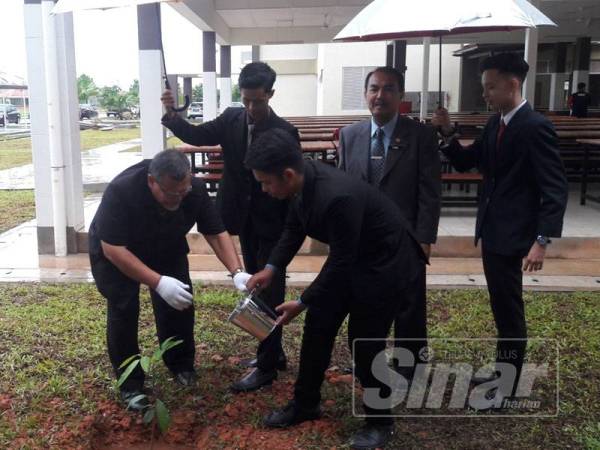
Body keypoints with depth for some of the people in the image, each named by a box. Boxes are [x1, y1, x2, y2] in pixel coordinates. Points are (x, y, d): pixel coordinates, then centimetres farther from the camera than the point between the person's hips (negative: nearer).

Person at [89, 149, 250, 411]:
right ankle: (130, 383, 4)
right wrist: (158, 282, -44)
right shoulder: (120, 191, -39)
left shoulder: (195, 190, -28)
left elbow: (217, 233, -19)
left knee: (179, 301, -4)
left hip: (166, 248, 3)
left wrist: (237, 272, -33)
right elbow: (113, 249, -37)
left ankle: (181, 366, 18)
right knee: (123, 310, -12)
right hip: (116, 252, -3)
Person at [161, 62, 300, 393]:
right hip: (246, 221, 6)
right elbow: (196, 135, -2)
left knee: (270, 293, 1)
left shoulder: (284, 132, -15)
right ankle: (271, 352, 32)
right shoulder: (231, 119, -1)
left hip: (273, 224, -6)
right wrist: (171, 114, -20)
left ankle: (266, 366, 12)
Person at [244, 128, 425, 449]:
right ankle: (304, 405, 30)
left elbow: (341, 262, -28)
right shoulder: (304, 180, -12)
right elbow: (294, 228, 5)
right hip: (348, 258, 8)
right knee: (317, 328, 12)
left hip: (383, 263, -8)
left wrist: (302, 302, -21)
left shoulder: (337, 197, -37)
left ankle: (379, 421, 23)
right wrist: (271, 268, -6)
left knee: (364, 344, -1)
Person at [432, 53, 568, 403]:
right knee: (502, 309, 19)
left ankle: (507, 389, 17)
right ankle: (502, 373, 35)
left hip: (512, 234, -8)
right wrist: (448, 133, -3)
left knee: (510, 311, 3)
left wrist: (542, 240, -24)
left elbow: (556, 189, -19)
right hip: (492, 231, 8)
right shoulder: (495, 124, 9)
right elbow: (466, 163, 14)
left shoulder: (536, 127, -16)